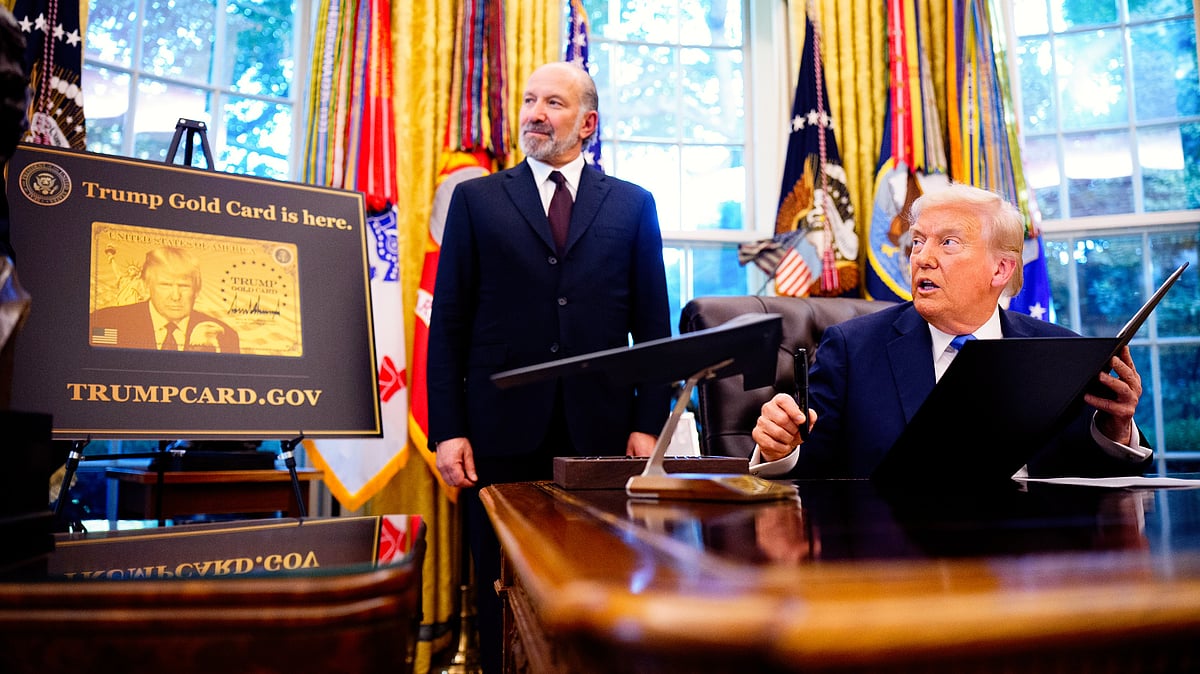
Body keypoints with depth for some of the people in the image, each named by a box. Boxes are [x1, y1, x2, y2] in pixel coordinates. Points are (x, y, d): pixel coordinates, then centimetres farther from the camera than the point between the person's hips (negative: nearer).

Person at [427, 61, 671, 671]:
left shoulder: (632, 204, 10)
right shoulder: (476, 199, 9)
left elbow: (652, 326, 7)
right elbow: (448, 324, 4)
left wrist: (648, 425, -1)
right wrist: (447, 430, -4)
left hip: (601, 432, 0)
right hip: (502, 432, 0)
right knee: (503, 596, 10)